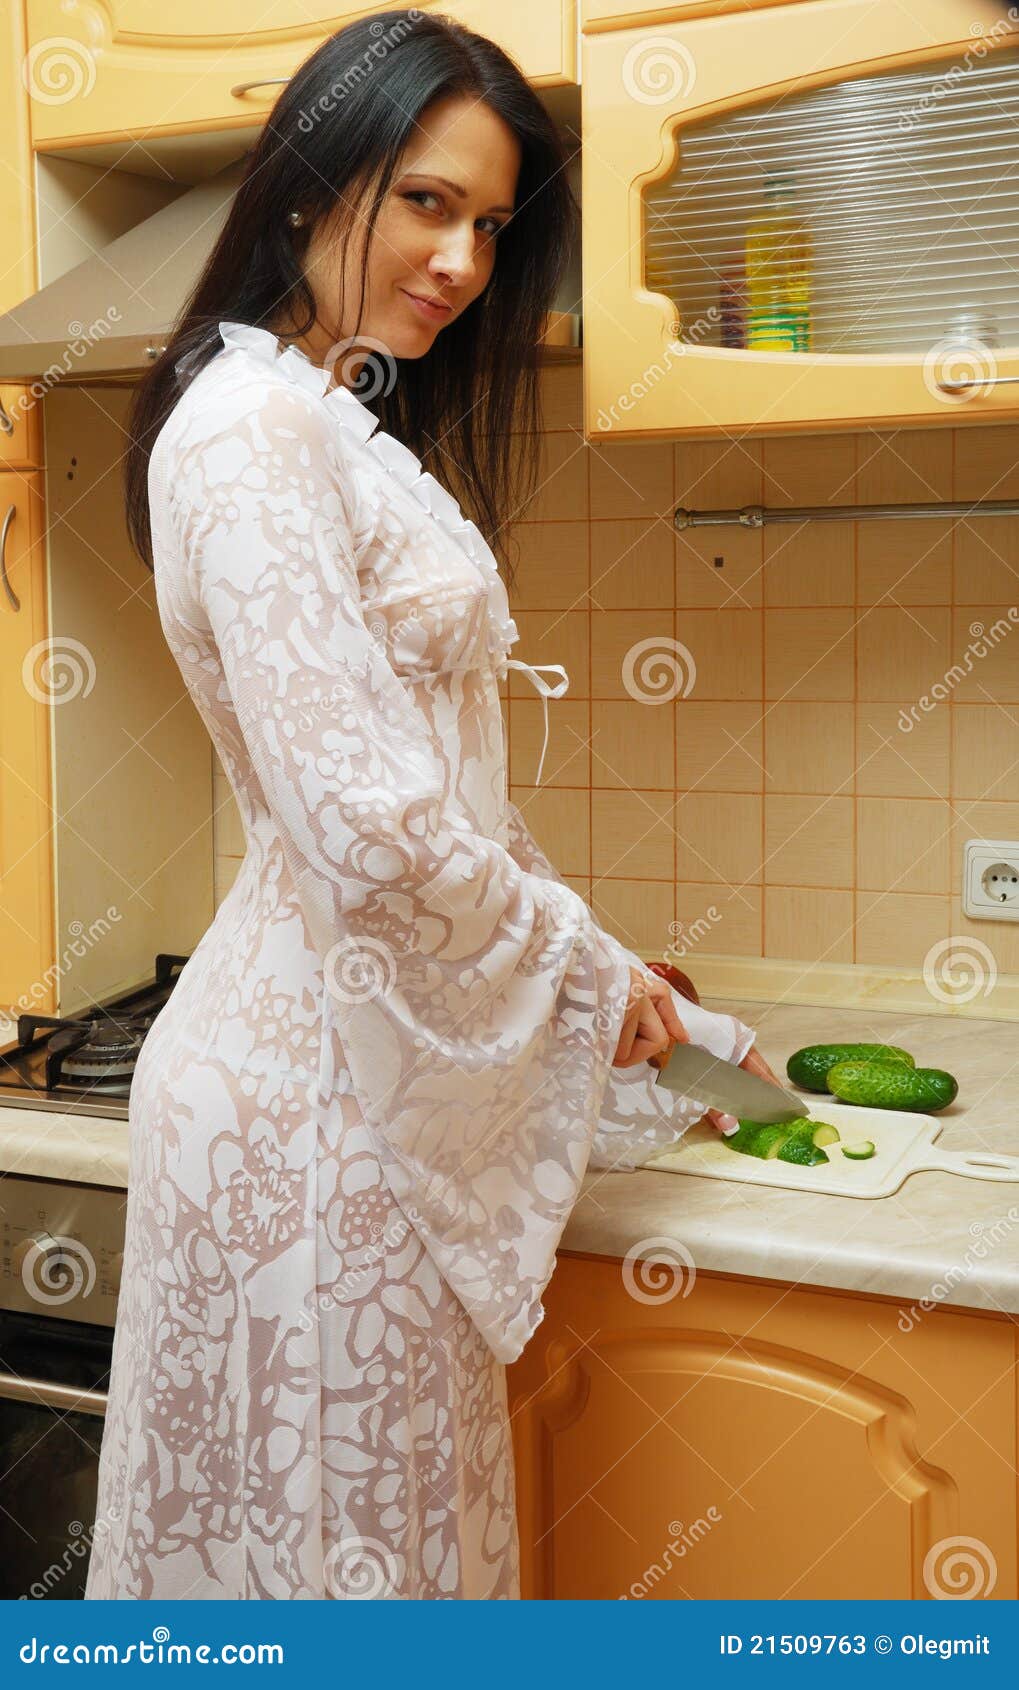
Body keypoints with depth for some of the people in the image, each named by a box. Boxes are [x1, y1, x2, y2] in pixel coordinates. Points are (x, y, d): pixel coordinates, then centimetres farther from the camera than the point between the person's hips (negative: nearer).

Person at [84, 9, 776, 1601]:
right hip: (314, 1086, -9)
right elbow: (368, 827, -23)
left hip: (373, 1045, 9)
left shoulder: (352, 433, 17)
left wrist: (669, 1031, 16)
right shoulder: (251, 428, -15)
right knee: (336, 1537, 6)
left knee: (399, 1513, 20)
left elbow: (451, 788, 17)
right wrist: (587, 962, -7)